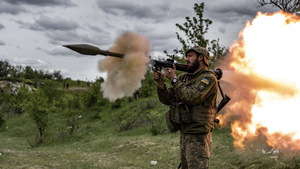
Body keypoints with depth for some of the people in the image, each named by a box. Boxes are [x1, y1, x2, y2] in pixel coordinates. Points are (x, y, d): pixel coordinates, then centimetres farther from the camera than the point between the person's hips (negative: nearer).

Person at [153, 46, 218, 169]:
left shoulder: (209, 78, -8)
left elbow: (191, 97, -22)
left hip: (198, 136, -8)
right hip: (184, 134, 8)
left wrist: (174, 79, -13)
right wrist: (160, 83, -6)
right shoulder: (184, 77, 15)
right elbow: (167, 99, 12)